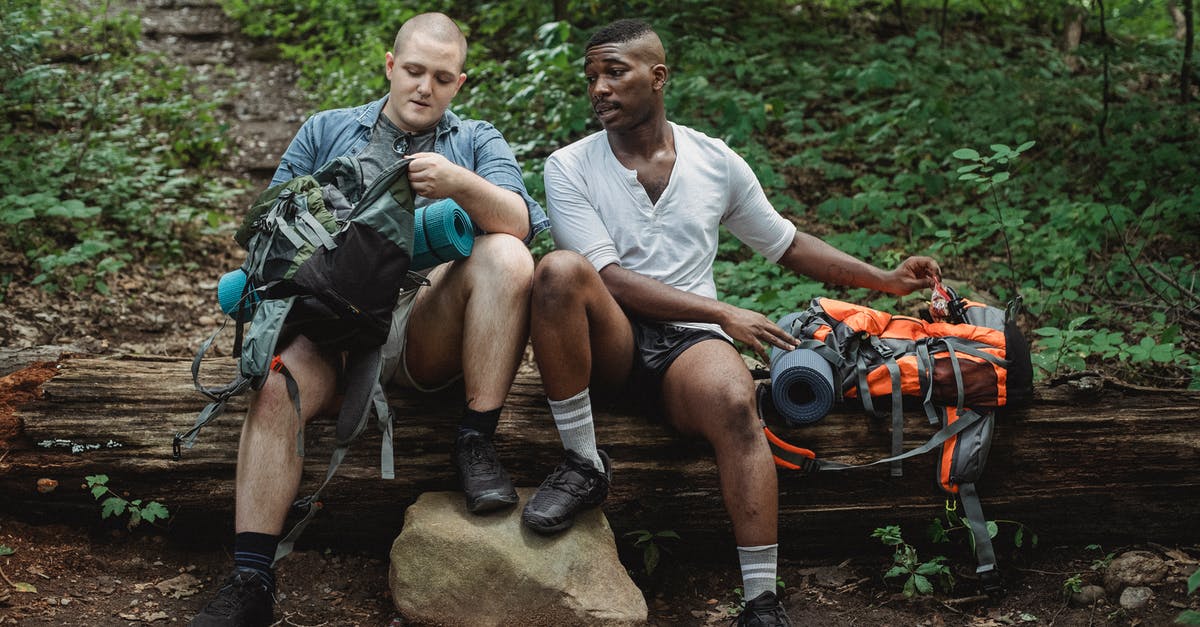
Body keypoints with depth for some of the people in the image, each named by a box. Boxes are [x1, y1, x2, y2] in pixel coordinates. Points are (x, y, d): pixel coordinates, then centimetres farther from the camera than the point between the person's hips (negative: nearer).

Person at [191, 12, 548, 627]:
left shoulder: (476, 141, 17)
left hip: (426, 327, 0)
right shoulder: (326, 130, 22)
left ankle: (476, 442, -22)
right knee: (275, 386, -30)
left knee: (506, 258, -28)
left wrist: (459, 183, -22)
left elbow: (518, 223, -2)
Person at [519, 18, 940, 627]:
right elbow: (609, 279, -9)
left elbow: (787, 244, 23)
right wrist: (723, 314, -14)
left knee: (733, 402, -36)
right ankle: (582, 464, -22)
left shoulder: (716, 162, 12)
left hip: (688, 343, 1)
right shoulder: (569, 167, 3)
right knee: (560, 269, -33)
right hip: (610, 341, -1)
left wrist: (887, 280, 15)